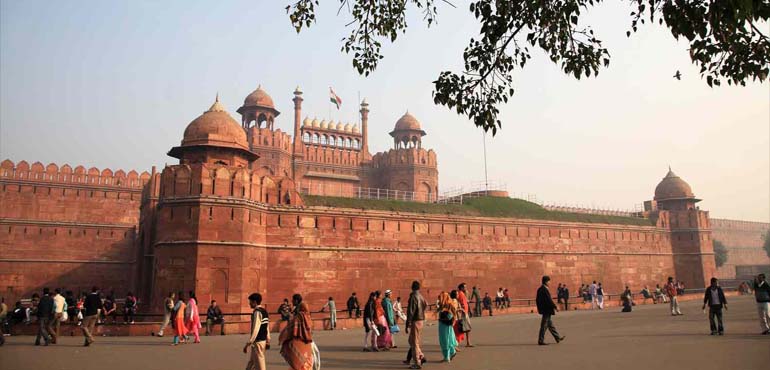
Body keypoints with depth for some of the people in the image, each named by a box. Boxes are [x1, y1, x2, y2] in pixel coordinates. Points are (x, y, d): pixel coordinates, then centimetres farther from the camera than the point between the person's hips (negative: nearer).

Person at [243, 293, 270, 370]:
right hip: (263, 340, 9)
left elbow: (255, 329, -22)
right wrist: (268, 340, 20)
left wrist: (248, 343, -20)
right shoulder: (264, 311, 10)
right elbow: (267, 327, 15)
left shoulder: (257, 312, -16)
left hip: (258, 342, -9)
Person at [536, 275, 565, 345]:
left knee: (550, 324, 17)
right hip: (546, 310, -10)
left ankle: (558, 338, 28)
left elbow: (537, 299, 15)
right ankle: (541, 340, 2)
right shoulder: (544, 290, -20)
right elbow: (549, 300, -22)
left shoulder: (540, 289, 10)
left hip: (544, 310, 10)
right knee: (544, 325, -3)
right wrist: (555, 307, -13)